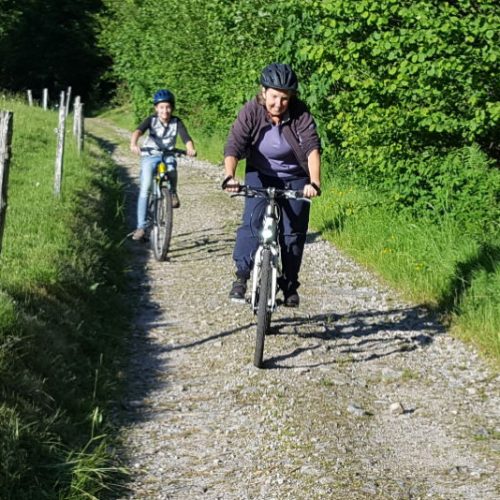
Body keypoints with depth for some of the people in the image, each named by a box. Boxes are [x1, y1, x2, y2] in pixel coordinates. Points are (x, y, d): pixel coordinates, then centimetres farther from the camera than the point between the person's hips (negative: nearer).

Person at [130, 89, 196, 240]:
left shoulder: (177, 122, -7)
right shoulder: (151, 120, -10)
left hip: (168, 155, 0)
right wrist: (133, 144, -49)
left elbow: (186, 138, -20)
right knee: (145, 189, -12)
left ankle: (173, 194, -7)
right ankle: (141, 226, -6)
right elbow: (138, 131, -27)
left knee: (171, 167, -36)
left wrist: (191, 149, -43)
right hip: (150, 155, 0)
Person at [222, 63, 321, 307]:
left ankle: (290, 284, 14)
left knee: (293, 231, -2)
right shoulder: (251, 112, -19)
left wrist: (314, 182, -46)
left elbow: (312, 148, -31)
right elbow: (233, 147, -26)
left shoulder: (301, 115, -21)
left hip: (295, 179, 0)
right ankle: (241, 275, -11)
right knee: (252, 221, -20)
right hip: (260, 175, 0)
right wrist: (229, 177, -43)